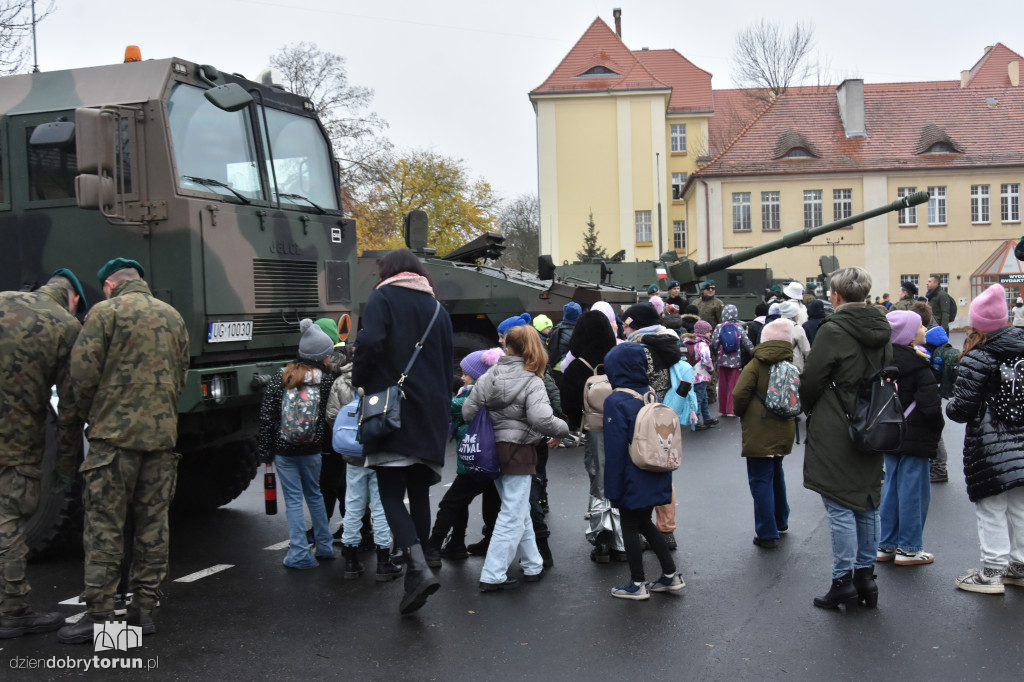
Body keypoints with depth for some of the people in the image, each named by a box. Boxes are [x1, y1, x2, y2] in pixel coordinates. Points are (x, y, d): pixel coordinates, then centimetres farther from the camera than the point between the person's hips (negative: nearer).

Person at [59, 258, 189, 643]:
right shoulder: (173, 316, 13)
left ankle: (99, 614, 2)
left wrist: (91, 415, 7)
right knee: (153, 523, 10)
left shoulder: (105, 312, -4)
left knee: (104, 527, 0)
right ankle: (144, 608, 15)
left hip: (115, 434, -5)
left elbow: (83, 375, -9)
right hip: (162, 434, 5)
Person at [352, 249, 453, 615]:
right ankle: (415, 574, 19)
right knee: (419, 494, 12)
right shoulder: (437, 308, 17)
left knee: (391, 494, -4)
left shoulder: (383, 298, 0)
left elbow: (370, 342, -18)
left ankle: (419, 567, -22)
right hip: (431, 415, 5)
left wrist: (360, 379, -2)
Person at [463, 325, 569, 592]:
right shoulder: (532, 382, -13)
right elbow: (541, 419, -27)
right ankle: (493, 575, 0)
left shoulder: (490, 375, 1)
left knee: (521, 509, 19)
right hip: (518, 452, -6)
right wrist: (563, 430, -8)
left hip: (492, 449, 6)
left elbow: (468, 410, -1)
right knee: (513, 514, 1)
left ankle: (533, 565, 29)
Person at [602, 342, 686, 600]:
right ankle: (671, 576, 23)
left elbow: (614, 449, -17)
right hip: (655, 478, 7)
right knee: (644, 523, 21)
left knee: (630, 527, 8)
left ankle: (637, 584, 16)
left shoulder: (615, 402, -17)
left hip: (633, 479, -7)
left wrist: (612, 486, -10)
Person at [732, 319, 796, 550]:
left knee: (761, 480, -3)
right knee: (776, 474, 24)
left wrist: (741, 414, 3)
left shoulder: (756, 365, -9)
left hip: (759, 431, -6)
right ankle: (780, 522, 37)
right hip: (784, 431, 6)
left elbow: (739, 395, -15)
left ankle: (767, 534, -4)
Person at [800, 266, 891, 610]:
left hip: (835, 435, -7)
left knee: (840, 507, -1)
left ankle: (843, 581, 3)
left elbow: (811, 379, -13)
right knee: (867, 504, 14)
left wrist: (808, 408, 7)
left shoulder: (833, 330, -16)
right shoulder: (881, 329, 6)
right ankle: (865, 576, 22)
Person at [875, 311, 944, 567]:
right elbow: (930, 404, -21)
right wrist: (937, 428, -4)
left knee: (891, 488, 13)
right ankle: (909, 548, 7)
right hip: (915, 438, -8)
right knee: (914, 491, 1)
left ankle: (887, 545, 18)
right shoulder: (919, 365, -17)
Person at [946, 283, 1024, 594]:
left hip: (989, 448, -7)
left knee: (991, 509, 2)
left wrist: (949, 406, 3)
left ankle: (992, 571, 9)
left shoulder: (978, 359, -16)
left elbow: (962, 408, -16)